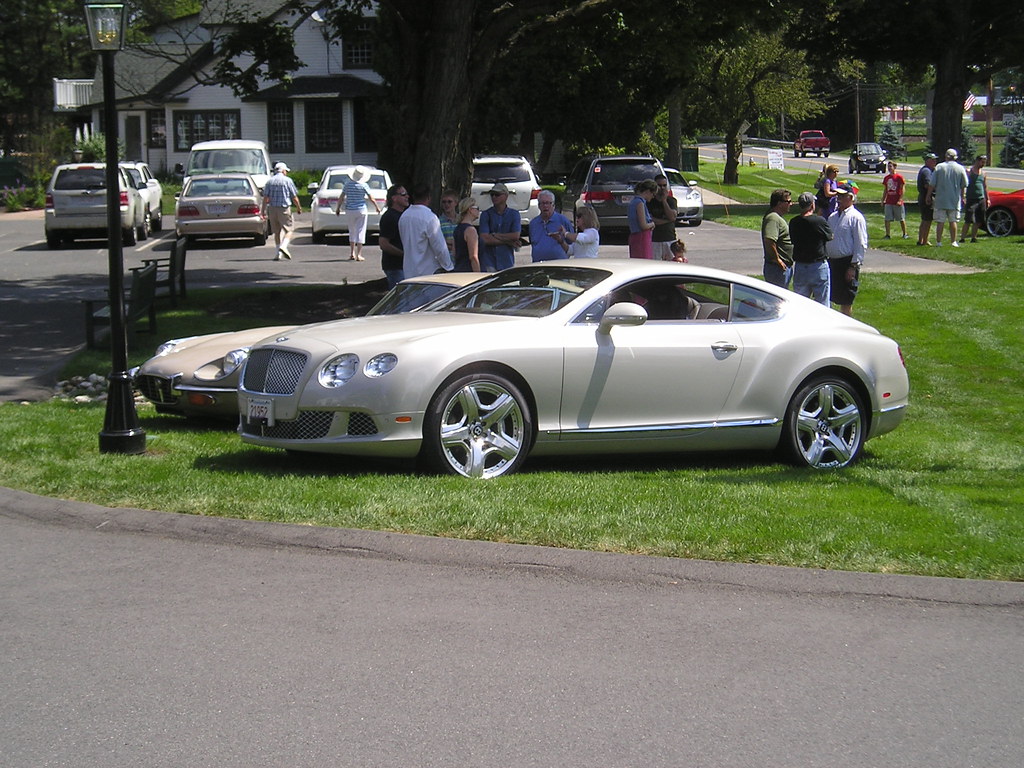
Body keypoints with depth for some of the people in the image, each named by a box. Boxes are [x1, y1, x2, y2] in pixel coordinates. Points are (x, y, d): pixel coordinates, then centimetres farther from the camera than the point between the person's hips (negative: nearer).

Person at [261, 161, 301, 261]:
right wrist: (298, 207, 12)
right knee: (289, 229, 1)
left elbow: (265, 197, 2)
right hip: (284, 208, -4)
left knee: (277, 232, 12)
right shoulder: (287, 181, -3)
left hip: (272, 208, 4)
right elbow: (294, 197, -1)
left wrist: (263, 210, 5)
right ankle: (283, 246, -22)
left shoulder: (269, 181, 7)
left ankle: (279, 253, 11)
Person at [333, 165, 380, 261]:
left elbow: (341, 198, 0)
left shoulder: (348, 184, -2)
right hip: (361, 210, -3)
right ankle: (358, 255, -3)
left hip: (349, 210, 3)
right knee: (360, 232, 1)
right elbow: (371, 198, -4)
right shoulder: (363, 185, -9)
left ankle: (352, 253, 14)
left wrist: (338, 208, 12)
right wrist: (377, 207, 11)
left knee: (352, 232, 17)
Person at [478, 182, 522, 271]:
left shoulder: (514, 214, 7)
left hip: (507, 261, 1)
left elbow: (516, 236, -6)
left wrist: (495, 235, -5)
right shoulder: (486, 215, 4)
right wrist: (508, 242, -5)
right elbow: (484, 239, -7)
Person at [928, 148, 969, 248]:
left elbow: (932, 184, -4)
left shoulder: (939, 167, -4)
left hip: (940, 199, -1)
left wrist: (928, 195, 7)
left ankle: (938, 242, 1)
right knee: (953, 221, 8)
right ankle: (953, 242, 8)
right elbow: (964, 186, 4)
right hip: (955, 201, 1)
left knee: (940, 222, 2)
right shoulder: (960, 168, 0)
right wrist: (963, 197, 17)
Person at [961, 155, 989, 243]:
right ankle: (962, 238, -12)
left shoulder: (983, 173, 15)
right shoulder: (969, 172, -3)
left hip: (981, 199, 6)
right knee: (968, 220, -13)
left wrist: (987, 199, 19)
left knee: (977, 221, 6)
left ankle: (974, 237, 13)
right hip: (971, 199, -6)